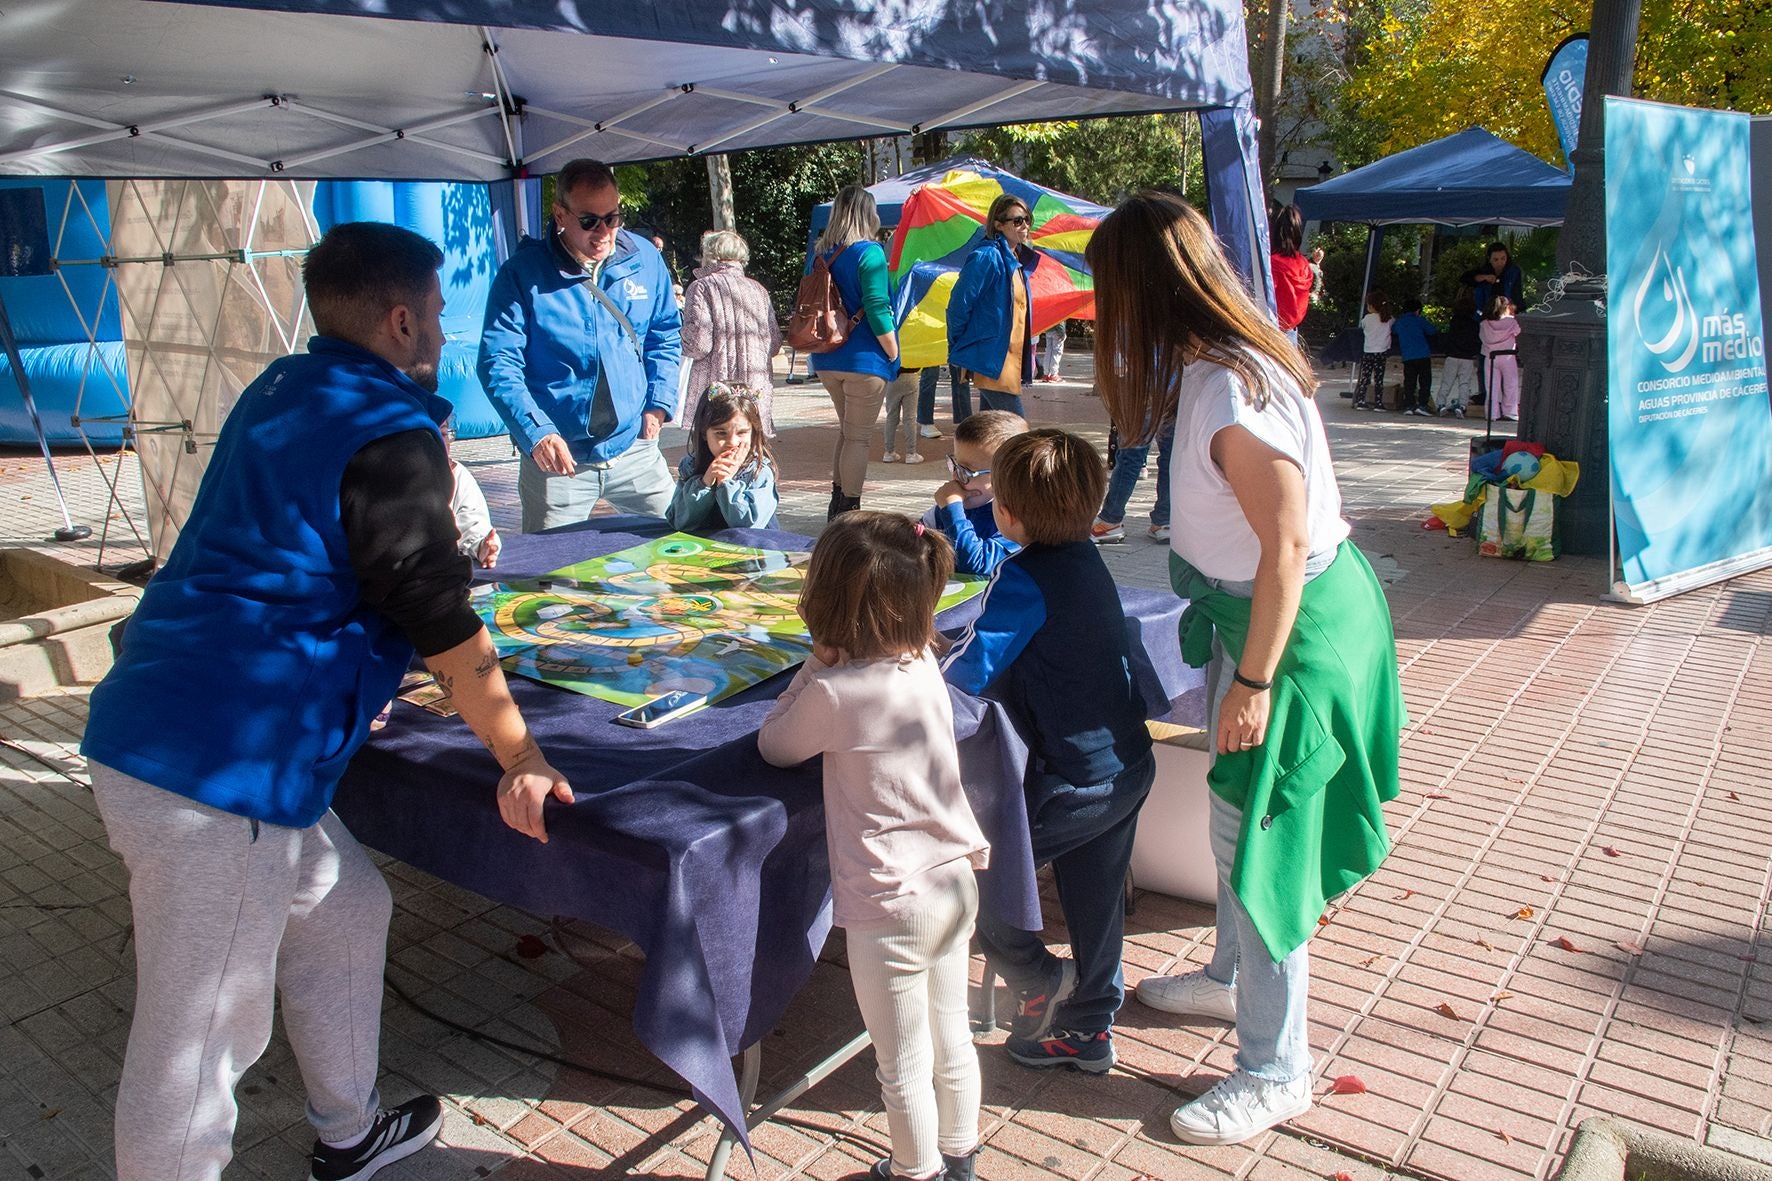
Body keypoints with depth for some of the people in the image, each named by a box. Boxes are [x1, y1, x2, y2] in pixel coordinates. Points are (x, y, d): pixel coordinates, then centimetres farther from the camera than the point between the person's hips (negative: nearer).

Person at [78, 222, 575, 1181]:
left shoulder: (281, 390, 12)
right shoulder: (387, 437, -14)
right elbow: (443, 624, -13)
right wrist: (519, 757, -6)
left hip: (159, 732, 10)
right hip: (215, 776, -9)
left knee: (343, 910, 24)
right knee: (197, 1045, 3)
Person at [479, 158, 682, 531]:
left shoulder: (645, 258, 2)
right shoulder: (522, 274, -10)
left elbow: (665, 335, 15)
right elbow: (498, 364, -12)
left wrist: (659, 402, 1)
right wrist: (536, 433, -26)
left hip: (635, 448, 3)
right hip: (557, 458, -3)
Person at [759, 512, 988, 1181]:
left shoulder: (833, 693, -22)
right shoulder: (923, 663, -2)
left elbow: (773, 746, -4)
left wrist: (817, 664, -5)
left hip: (890, 908, -7)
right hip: (955, 885, 7)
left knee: (904, 1070, 14)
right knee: (951, 1045, 25)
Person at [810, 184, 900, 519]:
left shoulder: (820, 251, 6)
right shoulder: (869, 253, -12)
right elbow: (876, 308, -17)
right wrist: (893, 354, -7)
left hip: (826, 358, 7)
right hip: (863, 359, -6)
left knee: (847, 430, 20)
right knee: (859, 437, 2)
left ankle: (837, 505, 24)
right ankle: (849, 510, 4)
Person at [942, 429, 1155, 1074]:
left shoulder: (1024, 578, -21)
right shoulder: (1087, 556, 4)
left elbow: (969, 670, -21)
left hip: (1072, 783, -9)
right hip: (1128, 766, 9)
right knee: (1096, 899, 19)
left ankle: (1039, 979, 22)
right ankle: (1088, 1026, 33)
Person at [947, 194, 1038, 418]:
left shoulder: (1018, 261, 15)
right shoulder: (987, 257, -13)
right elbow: (960, 302, -14)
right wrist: (957, 346, -7)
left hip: (1009, 361, 9)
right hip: (990, 359, -9)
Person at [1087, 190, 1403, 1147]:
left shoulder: (1233, 395, -29)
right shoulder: (1216, 362, 1)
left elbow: (1287, 545, -27)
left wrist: (1253, 681, -22)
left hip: (1297, 622, -10)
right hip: (1253, 608, 10)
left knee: (1257, 834, 1)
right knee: (1237, 813, 23)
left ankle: (1275, 1073, 18)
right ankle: (1234, 979, 46)